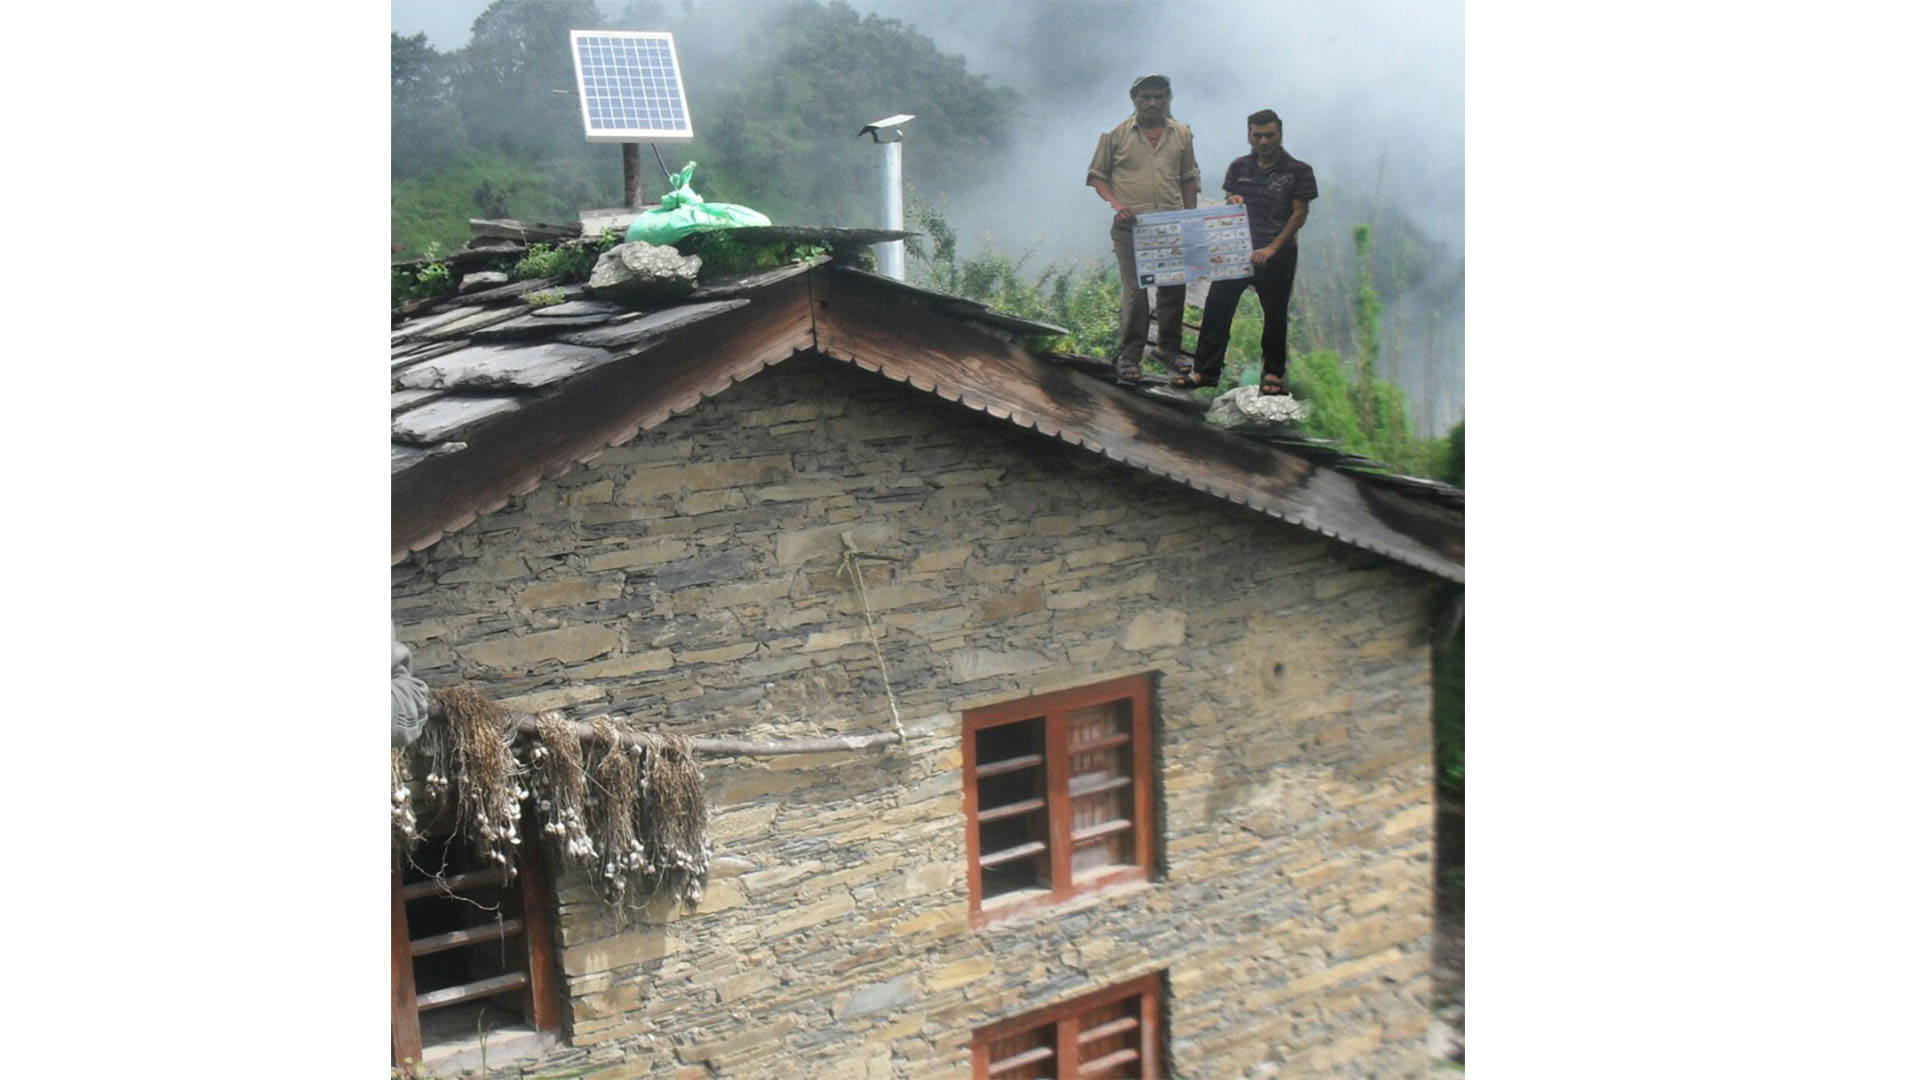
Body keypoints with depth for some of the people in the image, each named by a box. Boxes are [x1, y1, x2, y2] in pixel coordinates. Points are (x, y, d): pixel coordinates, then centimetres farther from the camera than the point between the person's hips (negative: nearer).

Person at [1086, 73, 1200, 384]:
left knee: (1174, 288, 7)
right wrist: (1114, 204, -10)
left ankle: (1169, 349, 22)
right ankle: (1128, 356, -2)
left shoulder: (1182, 134, 12)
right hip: (1131, 226, -3)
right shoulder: (1116, 135, 3)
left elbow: (1189, 179, 18)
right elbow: (1097, 176, 6)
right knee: (1134, 290, -8)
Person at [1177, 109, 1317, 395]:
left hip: (1277, 255, -3)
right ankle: (1205, 371, 1)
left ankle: (1273, 372, 19)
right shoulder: (1239, 167, 11)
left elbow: (1299, 214, -6)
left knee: (1275, 314, 4)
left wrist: (1272, 248, -15)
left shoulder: (1298, 171, -2)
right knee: (1216, 307, -4)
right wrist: (1232, 202, -7)